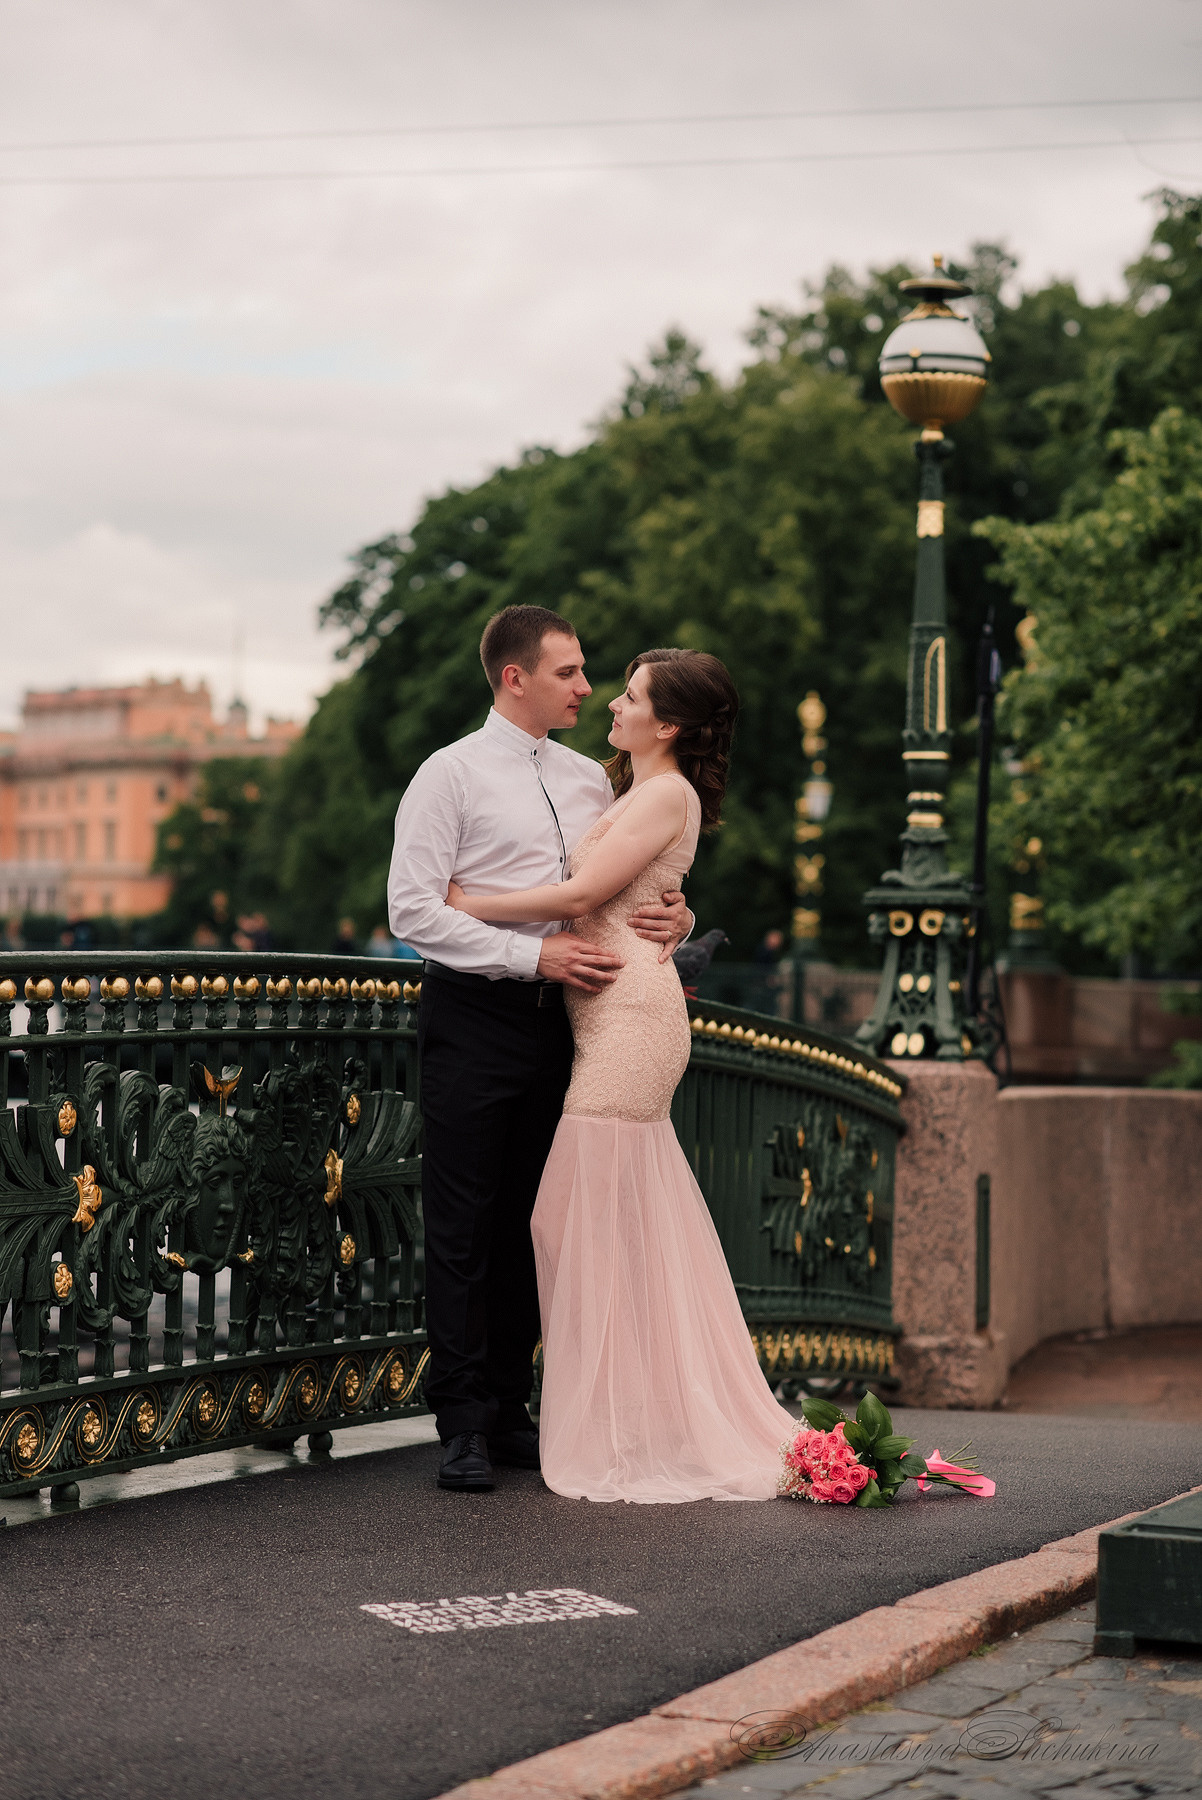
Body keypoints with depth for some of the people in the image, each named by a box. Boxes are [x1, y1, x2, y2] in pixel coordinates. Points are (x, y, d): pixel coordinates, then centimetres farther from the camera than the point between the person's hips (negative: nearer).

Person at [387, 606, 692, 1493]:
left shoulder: (590, 779, 14)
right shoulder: (452, 774, -4)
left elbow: (633, 890, 21)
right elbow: (413, 909, -12)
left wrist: (674, 914, -3)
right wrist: (535, 956, -18)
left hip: (556, 1019, 6)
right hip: (475, 1016, -6)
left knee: (530, 1223, 10)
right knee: (464, 1227, -2)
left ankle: (510, 1409, 19)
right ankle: (466, 1426, 2)